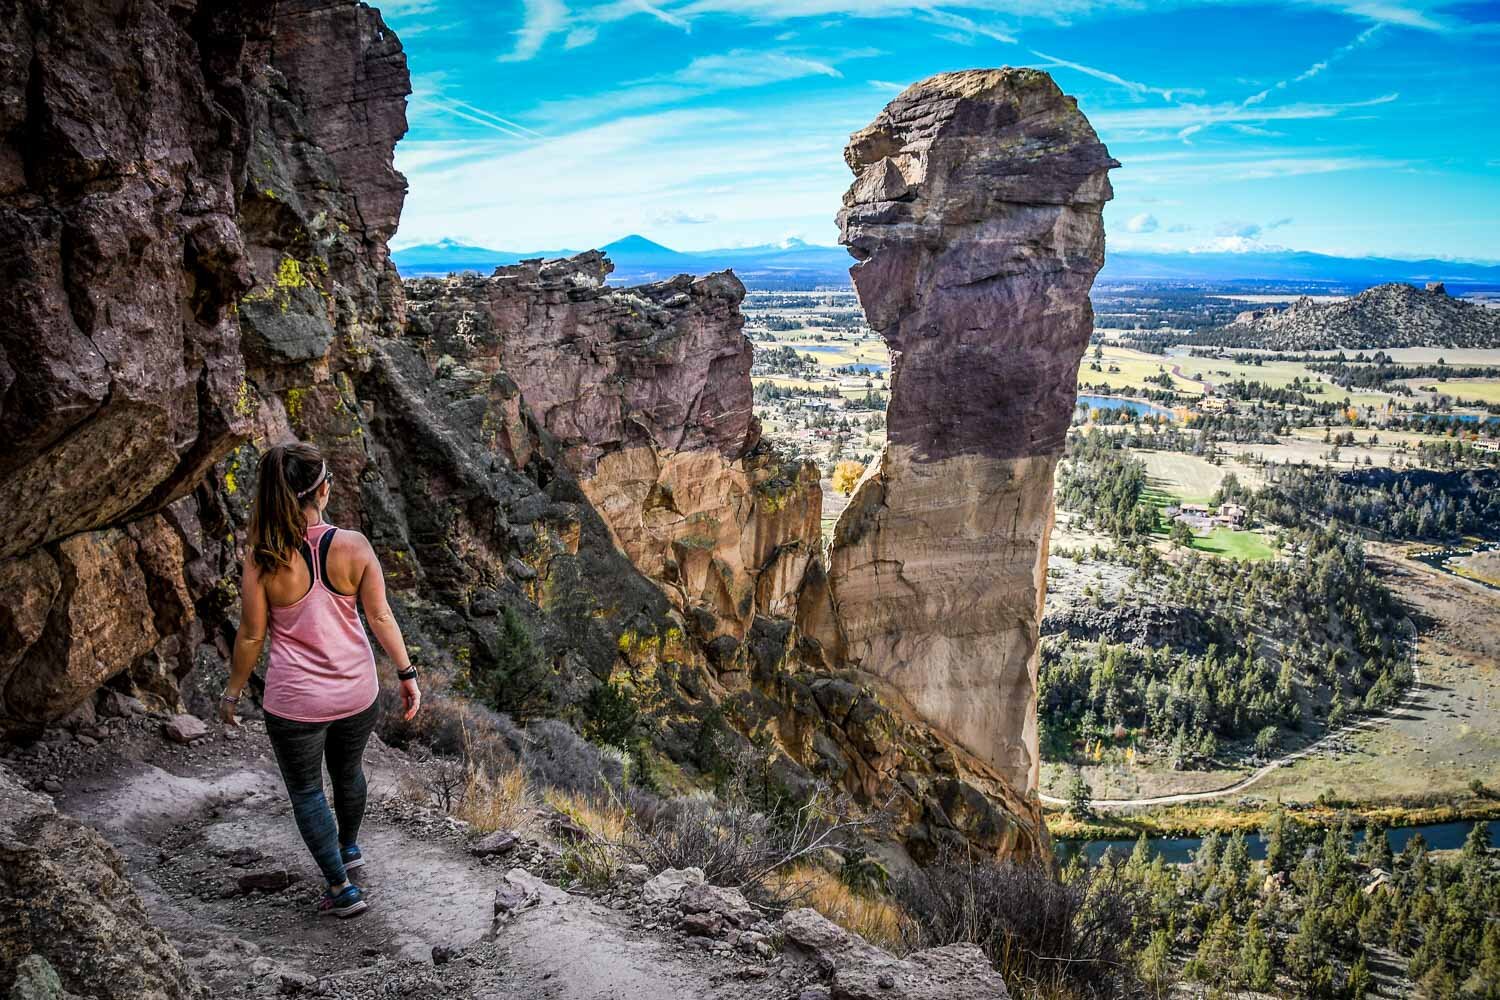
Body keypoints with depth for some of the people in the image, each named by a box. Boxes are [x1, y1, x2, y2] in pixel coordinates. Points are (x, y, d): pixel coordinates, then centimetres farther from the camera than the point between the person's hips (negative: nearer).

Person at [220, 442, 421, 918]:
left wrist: (232, 691, 6)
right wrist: (407, 674, 3)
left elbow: (251, 635, -10)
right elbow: (381, 617, -9)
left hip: (295, 702, -2)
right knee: (348, 771, 29)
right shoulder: (353, 547, -15)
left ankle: (342, 888, 25)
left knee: (305, 790, 20)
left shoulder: (262, 558, -18)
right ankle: (349, 847, 54)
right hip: (357, 692, 3)